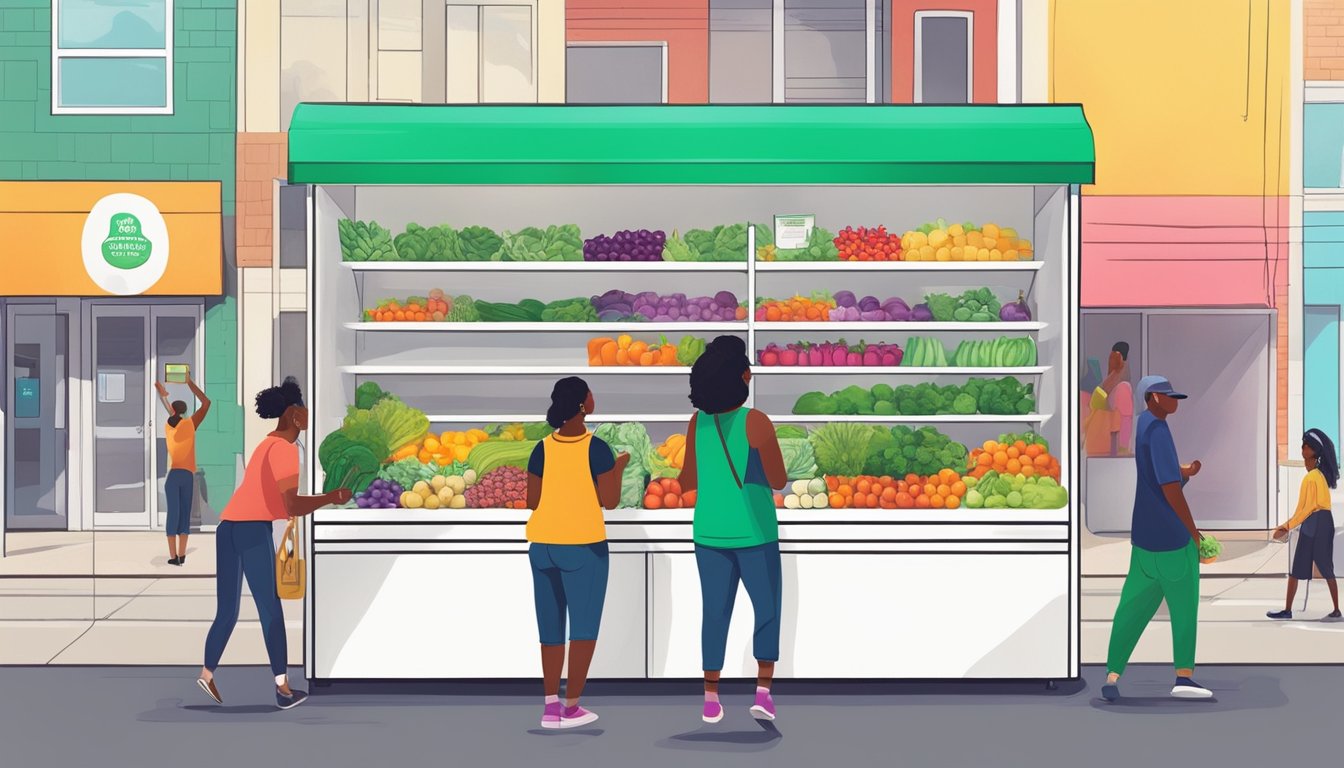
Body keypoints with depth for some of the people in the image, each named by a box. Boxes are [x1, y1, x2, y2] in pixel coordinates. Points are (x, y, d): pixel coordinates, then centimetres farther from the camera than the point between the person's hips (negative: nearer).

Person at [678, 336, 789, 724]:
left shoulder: (698, 422, -1)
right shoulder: (756, 422, -15)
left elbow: (688, 482, 9)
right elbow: (779, 480, -7)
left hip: (710, 532, 4)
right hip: (753, 532, -4)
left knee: (715, 613, 9)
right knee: (768, 610, 9)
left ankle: (711, 699, 9)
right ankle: (763, 692, 0)